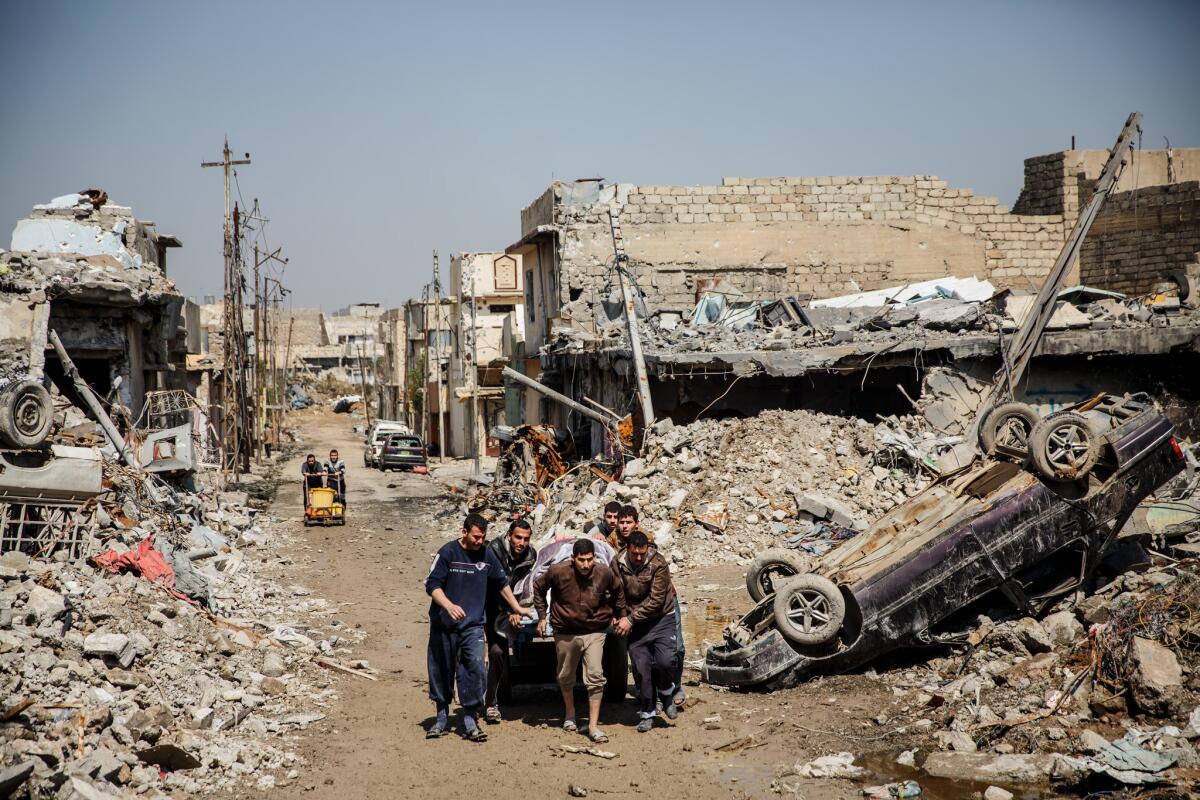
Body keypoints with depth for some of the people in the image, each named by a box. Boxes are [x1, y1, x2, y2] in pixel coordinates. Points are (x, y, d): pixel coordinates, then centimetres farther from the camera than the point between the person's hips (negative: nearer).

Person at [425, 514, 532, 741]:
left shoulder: (486, 555, 5)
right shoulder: (448, 552, -7)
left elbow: (502, 584, 20)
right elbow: (432, 585, -12)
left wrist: (517, 608, 25)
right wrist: (449, 605, -28)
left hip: (473, 624, 2)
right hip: (443, 624, -2)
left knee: (475, 667, -12)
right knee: (441, 670, 8)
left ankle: (470, 721, -4)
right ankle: (442, 717, 25)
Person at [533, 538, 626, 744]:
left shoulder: (604, 574, -11)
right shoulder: (558, 573, -16)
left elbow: (618, 591, 12)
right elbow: (539, 587, 3)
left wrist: (619, 615, 13)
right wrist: (542, 616, 3)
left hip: (594, 632, 0)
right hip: (565, 632, 1)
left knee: (595, 676, -12)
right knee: (566, 677, 16)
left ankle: (593, 726, -6)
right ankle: (570, 714, 42)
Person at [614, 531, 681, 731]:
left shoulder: (658, 564, -18)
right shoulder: (618, 564, -7)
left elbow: (656, 600, -20)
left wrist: (631, 619, -21)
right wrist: (620, 618, -8)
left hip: (661, 619, -2)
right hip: (635, 624, 3)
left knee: (665, 661, -16)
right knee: (641, 667, 1)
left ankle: (666, 697, 13)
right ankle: (646, 713, 13)